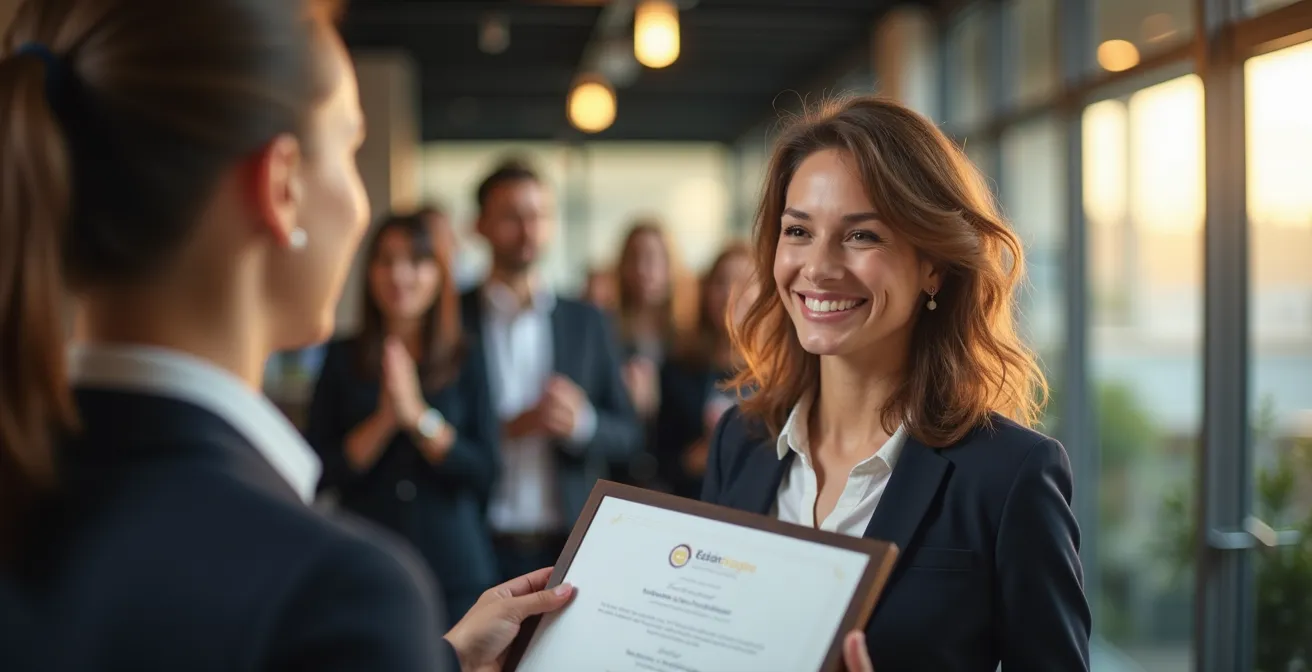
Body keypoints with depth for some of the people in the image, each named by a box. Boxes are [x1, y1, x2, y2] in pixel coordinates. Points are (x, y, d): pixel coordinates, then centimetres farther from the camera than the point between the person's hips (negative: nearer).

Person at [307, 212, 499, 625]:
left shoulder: (467, 362, 2)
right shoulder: (343, 358, 3)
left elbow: (484, 473, -5)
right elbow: (319, 475, -2)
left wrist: (418, 415, -15)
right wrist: (383, 420, -15)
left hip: (456, 570, 0)